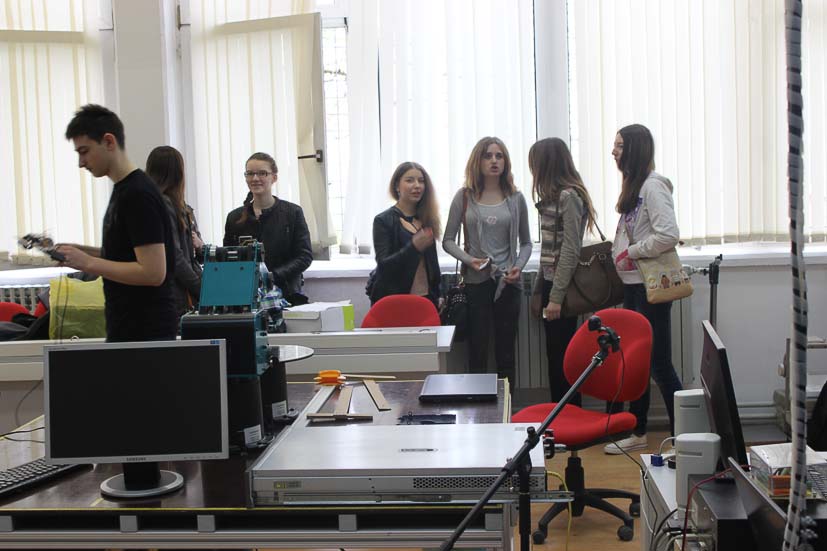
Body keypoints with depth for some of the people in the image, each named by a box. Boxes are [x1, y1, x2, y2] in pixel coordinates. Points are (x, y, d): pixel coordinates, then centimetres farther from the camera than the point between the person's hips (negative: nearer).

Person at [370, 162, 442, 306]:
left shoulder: (426, 218, 9)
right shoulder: (383, 220, -6)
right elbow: (383, 265, -14)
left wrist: (437, 296, 15)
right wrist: (414, 246, -27)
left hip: (426, 298, 5)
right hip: (394, 300, -4)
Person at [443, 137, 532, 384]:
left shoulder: (516, 198, 6)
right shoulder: (464, 197, 2)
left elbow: (526, 242, 12)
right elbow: (448, 240, 4)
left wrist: (519, 266, -7)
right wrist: (469, 259, -13)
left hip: (508, 282, 2)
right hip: (476, 280, -1)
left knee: (506, 352, 8)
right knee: (477, 351, 1)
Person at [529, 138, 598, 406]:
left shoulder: (569, 196, -13)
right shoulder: (553, 196, 14)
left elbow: (570, 250, -17)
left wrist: (556, 297, -18)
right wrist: (538, 291, 15)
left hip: (562, 287, -9)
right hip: (549, 283, 9)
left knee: (562, 356, -2)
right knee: (555, 355, 12)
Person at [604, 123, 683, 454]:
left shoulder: (653, 186, -14)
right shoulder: (633, 185, 15)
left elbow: (668, 234, -24)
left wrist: (632, 253, -16)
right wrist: (615, 251, 10)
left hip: (651, 286, -10)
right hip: (633, 284, 10)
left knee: (659, 364, -4)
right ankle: (637, 432, 27)